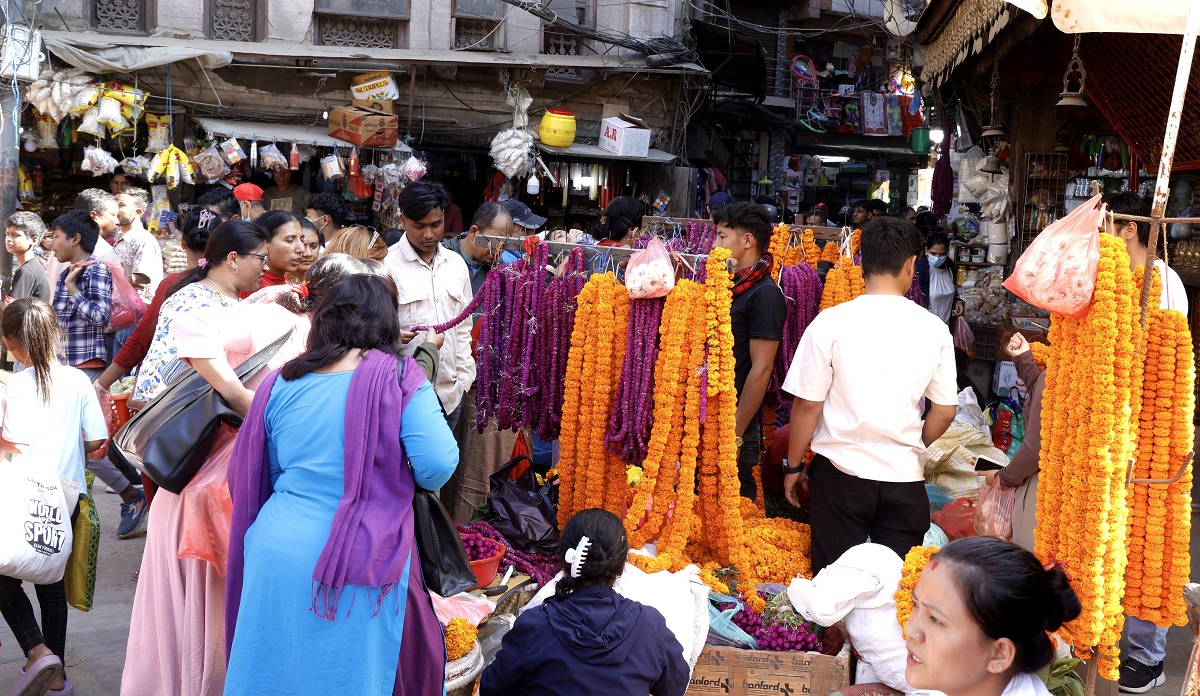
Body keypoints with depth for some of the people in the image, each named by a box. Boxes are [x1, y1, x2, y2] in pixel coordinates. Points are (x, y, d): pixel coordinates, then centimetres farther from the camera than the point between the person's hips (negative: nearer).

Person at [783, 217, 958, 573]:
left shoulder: (830, 323, -9)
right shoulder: (934, 329, -2)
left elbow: (807, 404, -7)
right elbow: (945, 411, 4)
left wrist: (794, 466, 6)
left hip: (841, 470, -1)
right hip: (905, 477, 2)